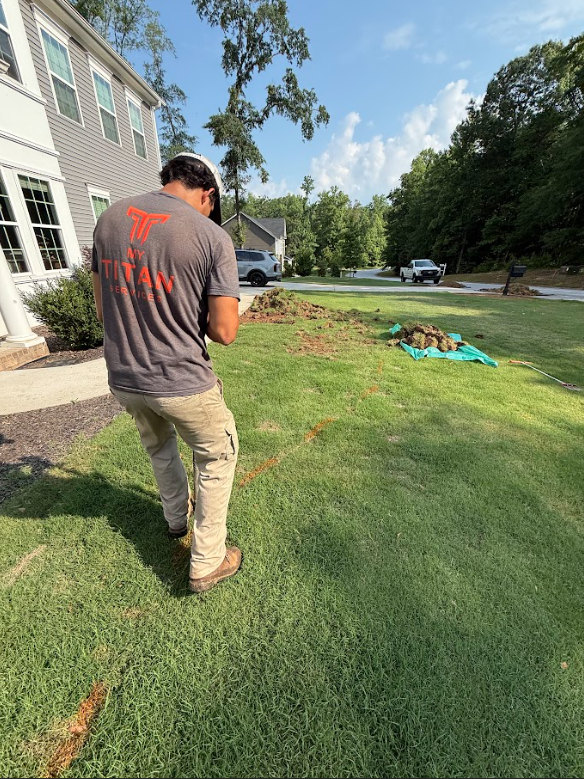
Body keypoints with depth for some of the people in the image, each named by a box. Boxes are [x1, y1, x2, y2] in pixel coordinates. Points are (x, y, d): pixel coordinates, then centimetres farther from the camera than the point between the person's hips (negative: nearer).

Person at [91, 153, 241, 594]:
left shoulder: (109, 219, 6)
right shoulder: (213, 236, -11)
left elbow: (103, 309, 10)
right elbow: (224, 332, -15)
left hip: (123, 379, 6)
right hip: (182, 382, -5)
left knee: (159, 450, 30)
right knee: (218, 458, 18)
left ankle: (176, 518, 55)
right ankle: (207, 564, 29)